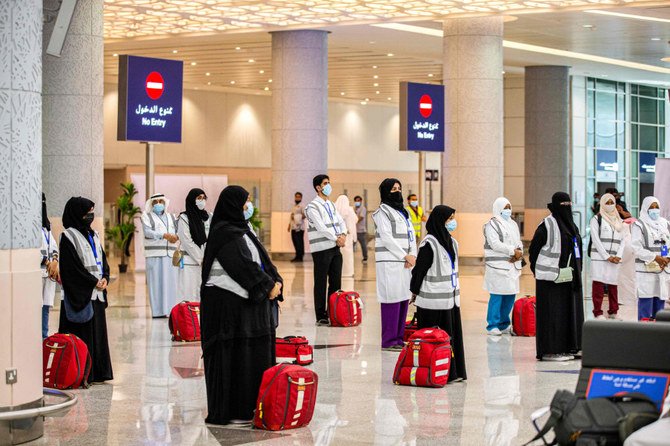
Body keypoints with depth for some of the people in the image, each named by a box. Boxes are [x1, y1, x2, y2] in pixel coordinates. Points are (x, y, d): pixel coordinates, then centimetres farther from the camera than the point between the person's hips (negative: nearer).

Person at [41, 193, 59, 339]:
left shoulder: (45, 225, 21)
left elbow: (53, 246, 16)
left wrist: (54, 262, -3)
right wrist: (48, 262, -11)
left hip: (49, 272, 8)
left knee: (45, 308, 9)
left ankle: (44, 341, 14)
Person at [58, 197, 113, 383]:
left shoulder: (93, 235, 16)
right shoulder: (69, 236, -8)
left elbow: (102, 259, 19)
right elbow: (72, 266, -14)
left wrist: (105, 278, 0)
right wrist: (94, 282, -12)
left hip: (97, 292, 8)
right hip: (79, 294, -8)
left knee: (98, 332, 8)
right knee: (82, 334, -7)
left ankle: (97, 372, 13)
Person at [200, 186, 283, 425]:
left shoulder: (240, 230, 16)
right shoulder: (225, 233, -14)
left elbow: (260, 258, 14)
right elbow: (244, 264, -19)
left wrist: (275, 280, -1)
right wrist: (268, 286, -12)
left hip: (246, 301, 10)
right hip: (228, 302, -10)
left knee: (253, 352, 12)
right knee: (232, 354, -5)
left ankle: (248, 405, 18)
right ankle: (231, 411, 1)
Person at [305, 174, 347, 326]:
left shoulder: (331, 205, 16)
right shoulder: (313, 207, -9)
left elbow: (341, 221, 11)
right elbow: (321, 227, -18)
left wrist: (343, 234, -9)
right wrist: (336, 238, -15)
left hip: (335, 248, 7)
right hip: (322, 249, -7)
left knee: (335, 282, 8)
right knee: (321, 284, -2)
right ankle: (321, 317, 3)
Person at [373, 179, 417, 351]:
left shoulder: (403, 212, 20)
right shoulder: (383, 212, -5)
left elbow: (411, 234, 15)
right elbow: (386, 238, -13)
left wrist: (413, 255, -2)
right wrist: (405, 256, -13)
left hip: (404, 263, 8)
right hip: (389, 263, -8)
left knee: (403, 299, 7)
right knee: (392, 300, -8)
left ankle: (398, 338, 15)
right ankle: (389, 341, -5)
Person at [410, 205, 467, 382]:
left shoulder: (452, 242, 12)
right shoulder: (429, 243, -14)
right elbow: (419, 269, -10)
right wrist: (415, 292, -6)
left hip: (451, 298, 8)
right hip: (434, 300, -8)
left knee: (453, 334, 10)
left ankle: (454, 372, 17)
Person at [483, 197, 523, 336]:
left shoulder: (513, 224, 20)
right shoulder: (492, 225, -5)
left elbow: (519, 242, 17)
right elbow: (495, 244, -15)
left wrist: (519, 252, -4)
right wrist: (513, 251, -15)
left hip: (512, 266, 7)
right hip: (498, 266, -7)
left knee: (510, 295, 7)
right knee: (497, 296, -8)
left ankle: (504, 324, 19)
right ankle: (492, 326, -2)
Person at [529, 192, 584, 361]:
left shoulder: (571, 225, 14)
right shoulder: (546, 225, -10)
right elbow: (534, 249, -8)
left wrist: (577, 272, 13)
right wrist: (538, 271, -6)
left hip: (569, 277, 8)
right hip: (551, 278, -8)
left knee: (570, 312, 9)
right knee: (552, 314, -5)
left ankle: (566, 348, 16)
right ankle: (549, 351, -1)